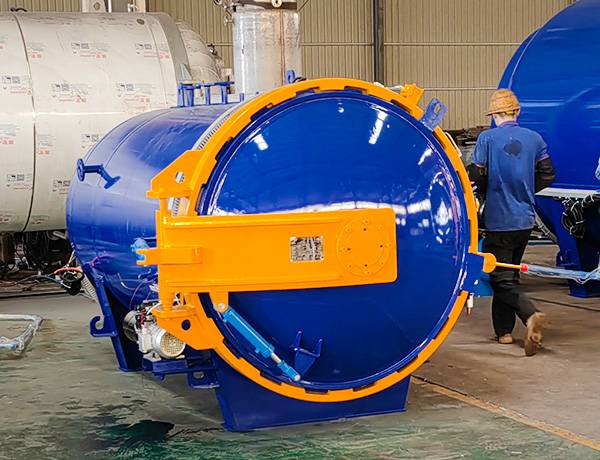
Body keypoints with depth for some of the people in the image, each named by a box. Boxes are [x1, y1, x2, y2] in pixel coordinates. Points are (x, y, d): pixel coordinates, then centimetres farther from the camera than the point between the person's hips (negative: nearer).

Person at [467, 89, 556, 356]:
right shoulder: (534, 139, 2)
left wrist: (484, 191, 10)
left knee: (501, 279, -3)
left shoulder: (487, 139, -10)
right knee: (509, 274, 18)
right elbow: (547, 176, 5)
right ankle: (504, 331, 21)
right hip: (526, 219, 5)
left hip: (498, 220, -5)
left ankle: (531, 315, -26)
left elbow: (476, 176, -12)